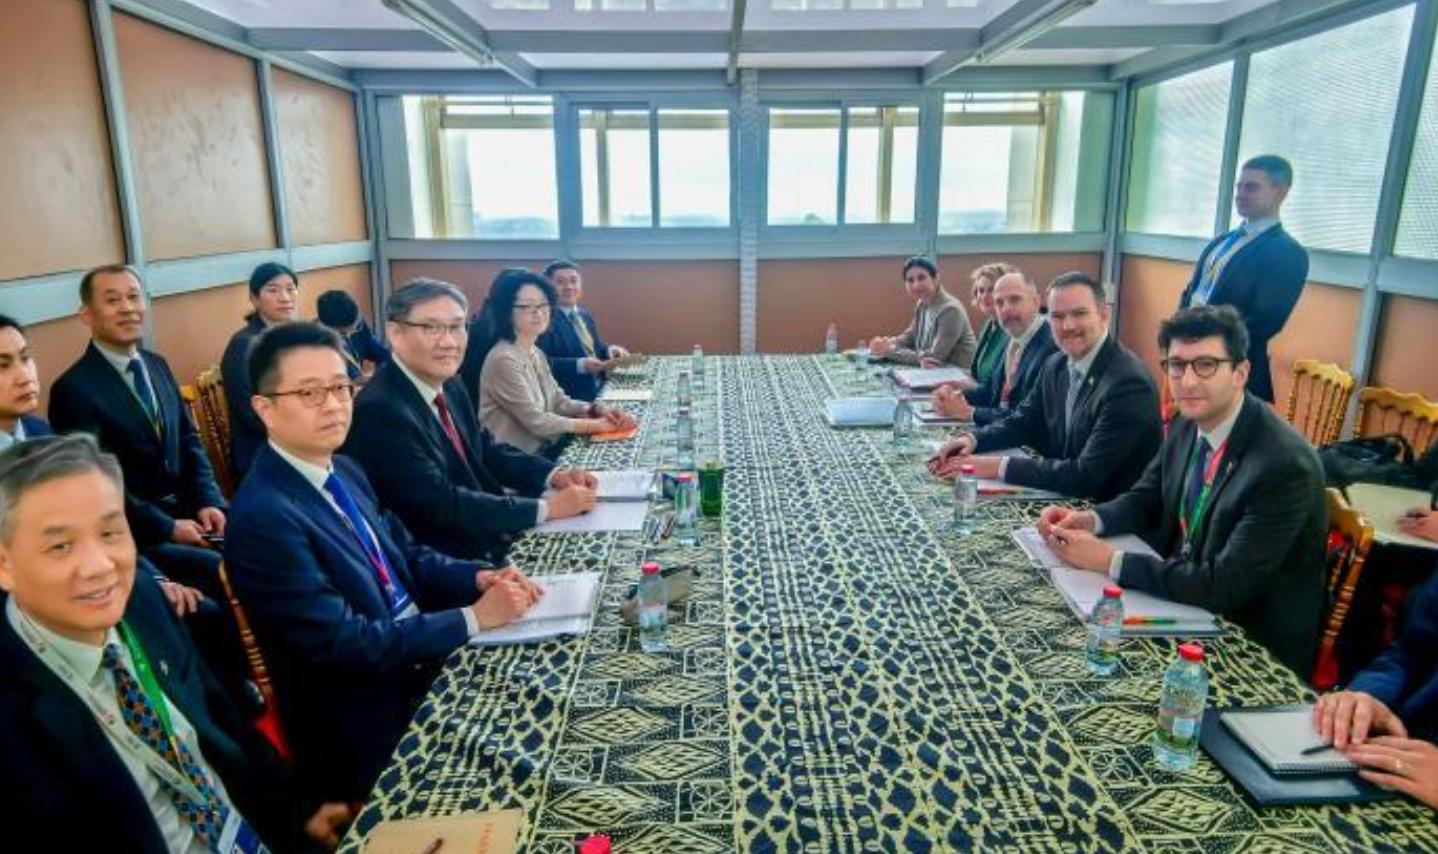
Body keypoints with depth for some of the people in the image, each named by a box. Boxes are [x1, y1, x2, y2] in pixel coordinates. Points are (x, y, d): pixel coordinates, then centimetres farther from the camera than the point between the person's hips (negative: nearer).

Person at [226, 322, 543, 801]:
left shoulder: (343, 471, 5)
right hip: (371, 734, -7)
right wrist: (473, 618, -19)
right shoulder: (262, 518, -21)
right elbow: (344, 643, -23)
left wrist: (481, 577, -6)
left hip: (421, 669, 7)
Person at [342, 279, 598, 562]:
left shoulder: (449, 386, 3)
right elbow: (442, 505, -24)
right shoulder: (379, 410, -22)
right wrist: (547, 508, -21)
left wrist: (554, 475, -4)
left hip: (495, 536, 8)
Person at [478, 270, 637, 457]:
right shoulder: (504, 359, -18)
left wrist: (597, 409, -9)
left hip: (546, 450, 8)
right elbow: (535, 422, -19)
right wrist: (595, 424, -16)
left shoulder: (536, 353, 9)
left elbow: (559, 402, 9)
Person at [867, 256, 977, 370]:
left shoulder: (950, 310, -20)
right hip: (937, 373, 7)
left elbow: (934, 358, -23)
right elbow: (910, 336, 13)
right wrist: (887, 343, -7)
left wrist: (889, 351, -20)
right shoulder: (922, 304, 4)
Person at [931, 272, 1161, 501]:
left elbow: (1088, 476, -26)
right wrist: (973, 439, -6)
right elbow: (1023, 421, 13)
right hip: (1060, 499, 6)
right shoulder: (1056, 365, 2)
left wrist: (1001, 466, -27)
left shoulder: (1130, 383, -22)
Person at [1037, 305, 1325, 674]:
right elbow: (1145, 499, 10)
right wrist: (1089, 519, -11)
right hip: (1183, 601, 6)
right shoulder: (1186, 426, -3)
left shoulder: (1286, 465, -25)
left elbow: (1225, 585, -28)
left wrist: (1110, 560, -27)